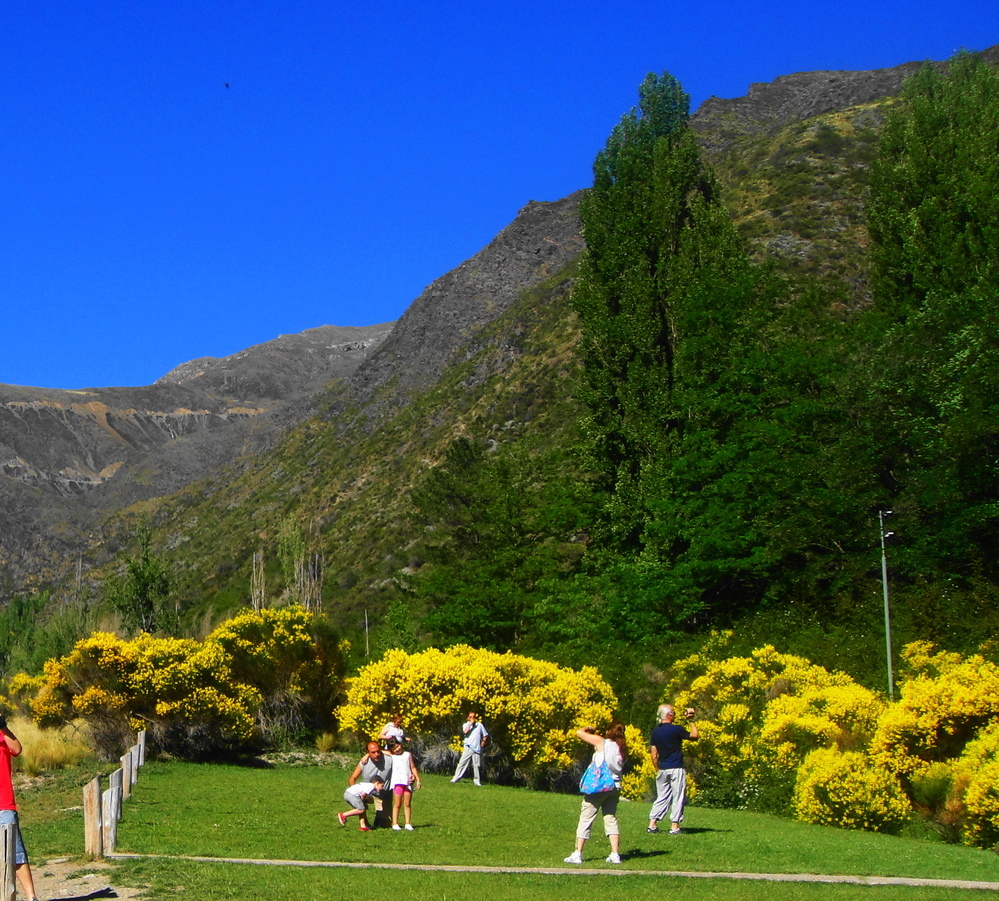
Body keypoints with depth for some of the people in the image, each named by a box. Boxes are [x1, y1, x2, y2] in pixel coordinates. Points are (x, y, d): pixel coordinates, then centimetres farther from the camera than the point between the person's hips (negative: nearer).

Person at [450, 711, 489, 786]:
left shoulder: (479, 725, 11)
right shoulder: (466, 724, 8)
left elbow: (485, 735, 17)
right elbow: (465, 731, -13)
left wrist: (483, 741, 0)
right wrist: (471, 723, -9)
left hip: (477, 748, 1)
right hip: (468, 747, -1)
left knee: (477, 765, 2)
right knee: (462, 762, -7)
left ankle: (477, 780, 10)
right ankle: (457, 778, -5)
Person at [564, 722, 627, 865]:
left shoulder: (602, 742, -6)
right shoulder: (623, 749, 6)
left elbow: (579, 733, -6)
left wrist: (588, 730, 16)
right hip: (615, 787, 5)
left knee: (585, 819, 0)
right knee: (611, 819, 12)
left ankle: (577, 854, -1)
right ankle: (615, 854, 4)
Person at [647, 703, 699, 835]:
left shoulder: (655, 731, 4)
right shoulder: (676, 729, -11)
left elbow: (654, 755, 6)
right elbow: (695, 735, 2)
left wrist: (658, 770, 15)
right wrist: (691, 721, 10)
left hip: (662, 769, 5)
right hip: (676, 769, -5)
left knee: (662, 797, 12)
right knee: (678, 798, 3)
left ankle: (652, 825, 5)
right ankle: (674, 826, 1)